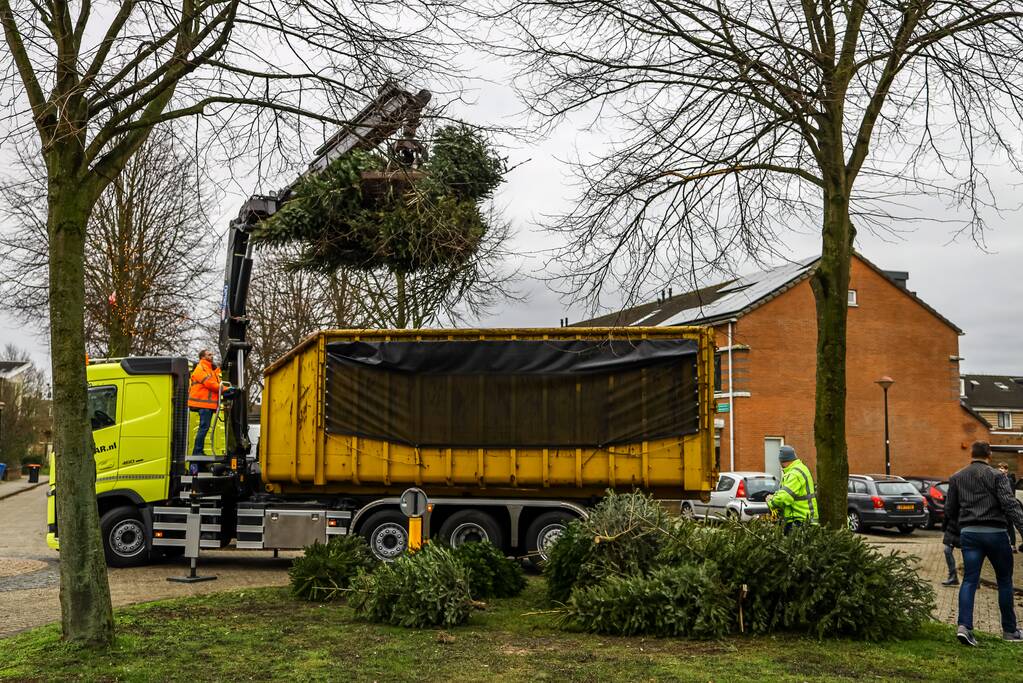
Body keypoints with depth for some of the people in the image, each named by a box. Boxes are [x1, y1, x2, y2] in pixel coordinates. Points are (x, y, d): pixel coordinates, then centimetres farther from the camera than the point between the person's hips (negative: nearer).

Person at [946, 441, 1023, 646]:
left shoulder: (956, 478, 10)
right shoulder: (996, 476, -4)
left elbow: (949, 510, 13)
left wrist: (955, 532, 24)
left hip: (968, 533, 3)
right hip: (995, 532, -3)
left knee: (969, 580, 2)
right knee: (1004, 581, 10)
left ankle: (964, 626, -14)